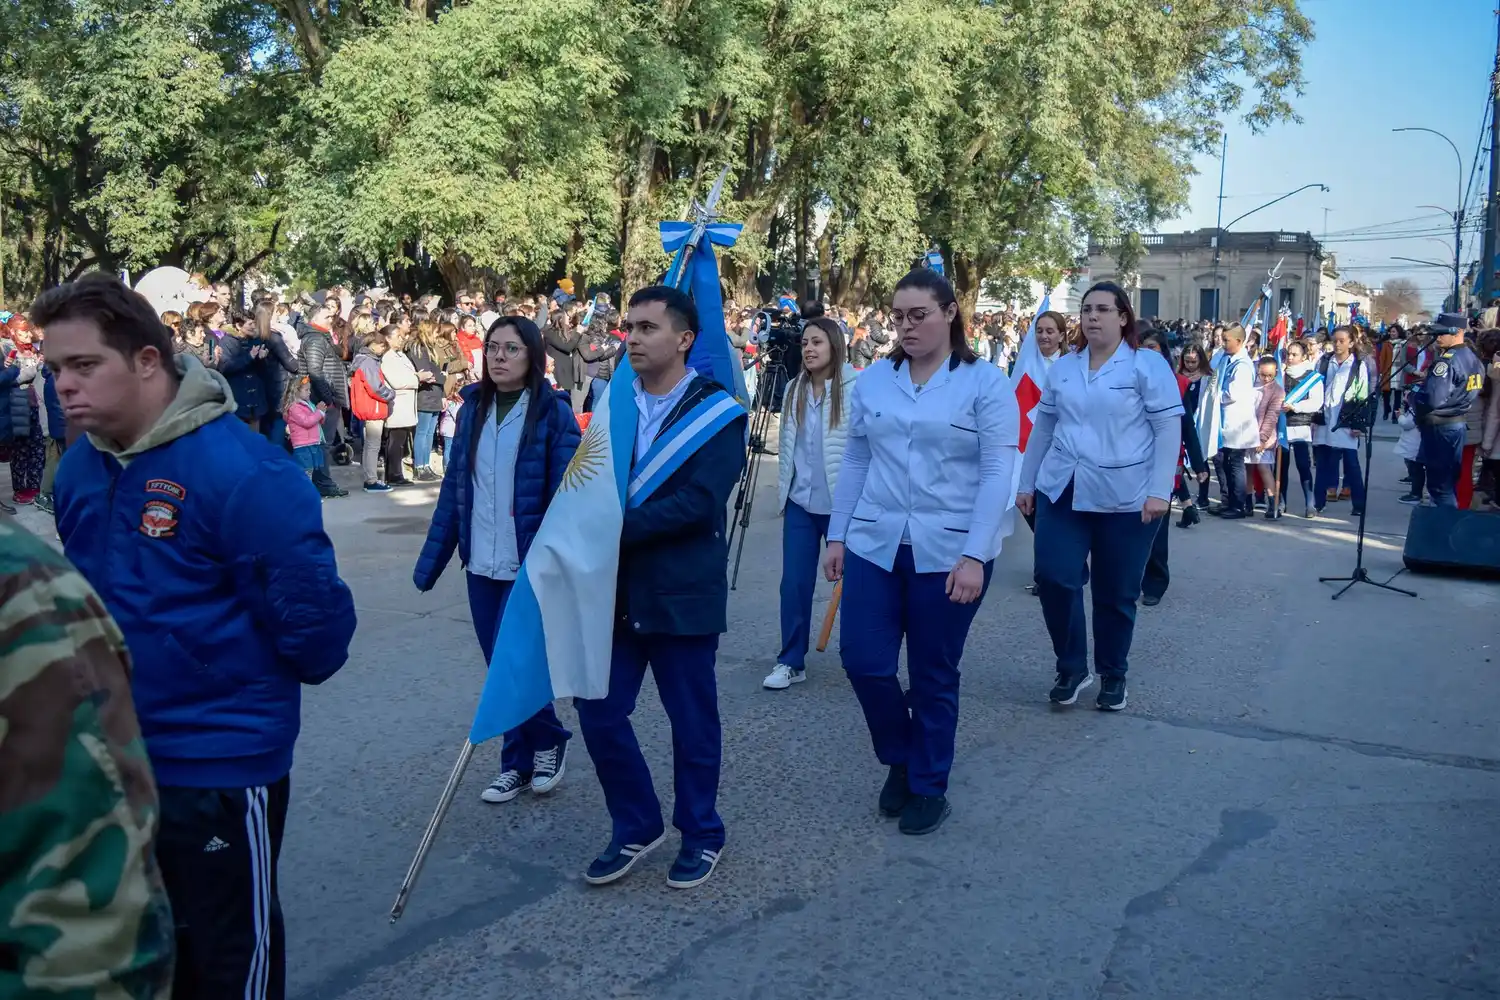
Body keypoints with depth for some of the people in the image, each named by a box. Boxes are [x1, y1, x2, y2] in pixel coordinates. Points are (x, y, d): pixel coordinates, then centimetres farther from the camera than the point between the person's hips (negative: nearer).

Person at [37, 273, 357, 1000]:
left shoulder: (238, 468, -23)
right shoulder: (79, 468, 2)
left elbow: (308, 600, -19)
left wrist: (264, 682, -2)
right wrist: (100, 681, 14)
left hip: (222, 761, -7)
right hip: (114, 756, 7)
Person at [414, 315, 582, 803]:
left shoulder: (553, 413, -8)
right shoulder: (473, 410, 7)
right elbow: (454, 488, 10)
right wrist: (430, 560, 8)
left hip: (530, 565, -5)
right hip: (481, 563, 5)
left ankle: (548, 741, 21)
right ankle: (520, 763, 26)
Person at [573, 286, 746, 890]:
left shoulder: (718, 413, -8)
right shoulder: (613, 400, 9)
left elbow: (698, 502, -19)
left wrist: (616, 527, -22)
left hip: (682, 594, -5)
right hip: (614, 590, 5)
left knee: (692, 721, 9)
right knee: (598, 711, 6)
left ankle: (701, 835, 30)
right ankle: (636, 827, 28)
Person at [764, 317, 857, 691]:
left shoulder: (855, 389, -9)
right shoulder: (794, 389, 9)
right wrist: (782, 489, 15)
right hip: (800, 502, 5)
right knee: (794, 583, 4)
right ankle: (790, 662, 13)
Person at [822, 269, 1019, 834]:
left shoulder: (986, 383, -6)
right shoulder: (872, 381, 6)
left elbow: (998, 473, -10)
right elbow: (855, 463, 10)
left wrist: (973, 555, -17)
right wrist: (837, 535, 7)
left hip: (950, 552, -3)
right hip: (874, 545, 3)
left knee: (934, 676, 8)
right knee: (863, 660, 0)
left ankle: (929, 787, 27)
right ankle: (900, 758, 28)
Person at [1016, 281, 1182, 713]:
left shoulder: (1148, 364, -4)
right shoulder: (1063, 367, 11)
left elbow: (1169, 429, -7)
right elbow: (1042, 427, 16)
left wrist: (1159, 491, -15)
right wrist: (1026, 483, 15)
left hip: (1125, 498, -3)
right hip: (1062, 492, 4)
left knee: (1116, 593, 6)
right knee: (1053, 577, -8)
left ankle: (1113, 675, 26)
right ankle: (1072, 666, 12)